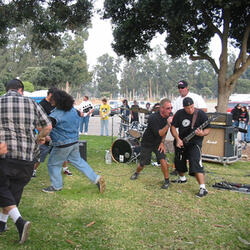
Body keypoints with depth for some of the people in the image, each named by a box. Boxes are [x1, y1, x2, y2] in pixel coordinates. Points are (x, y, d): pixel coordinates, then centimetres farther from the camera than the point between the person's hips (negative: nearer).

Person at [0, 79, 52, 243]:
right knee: (15, 189, 18)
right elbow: (48, 126, 6)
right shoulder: (32, 103, 5)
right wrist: (38, 139, 24)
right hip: (27, 156, 2)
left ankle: (19, 221, -8)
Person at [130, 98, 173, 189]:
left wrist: (162, 142, -2)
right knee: (142, 163, 7)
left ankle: (167, 180, 2)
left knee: (162, 160, -16)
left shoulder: (168, 116, -9)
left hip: (158, 143, 4)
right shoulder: (153, 118, -30)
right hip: (147, 143, -3)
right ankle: (137, 173, 41)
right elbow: (159, 134, -33)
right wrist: (168, 124, -43)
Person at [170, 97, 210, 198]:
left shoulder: (201, 114, -12)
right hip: (181, 142, 5)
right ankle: (182, 178, 47)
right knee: (179, 162, 17)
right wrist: (177, 139, -13)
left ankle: (203, 188, -20)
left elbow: (207, 129, -7)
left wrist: (202, 133, -30)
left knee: (195, 164, -21)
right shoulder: (179, 113, -5)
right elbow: (173, 127, 0)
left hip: (195, 142, -5)